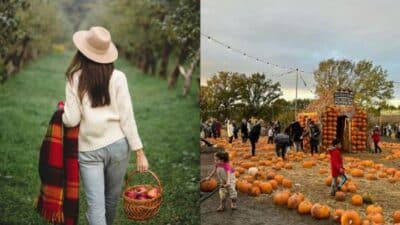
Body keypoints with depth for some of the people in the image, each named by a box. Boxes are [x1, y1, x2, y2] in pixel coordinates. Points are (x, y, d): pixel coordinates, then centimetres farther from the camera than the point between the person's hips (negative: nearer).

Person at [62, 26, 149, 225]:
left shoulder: (75, 79, -5)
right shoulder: (117, 77, -6)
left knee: (95, 205, 3)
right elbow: (127, 117, -8)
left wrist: (63, 111, 17)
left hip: (88, 149, -1)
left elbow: (71, 120, -6)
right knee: (112, 197, 22)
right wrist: (139, 151, -3)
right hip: (117, 145, 1)